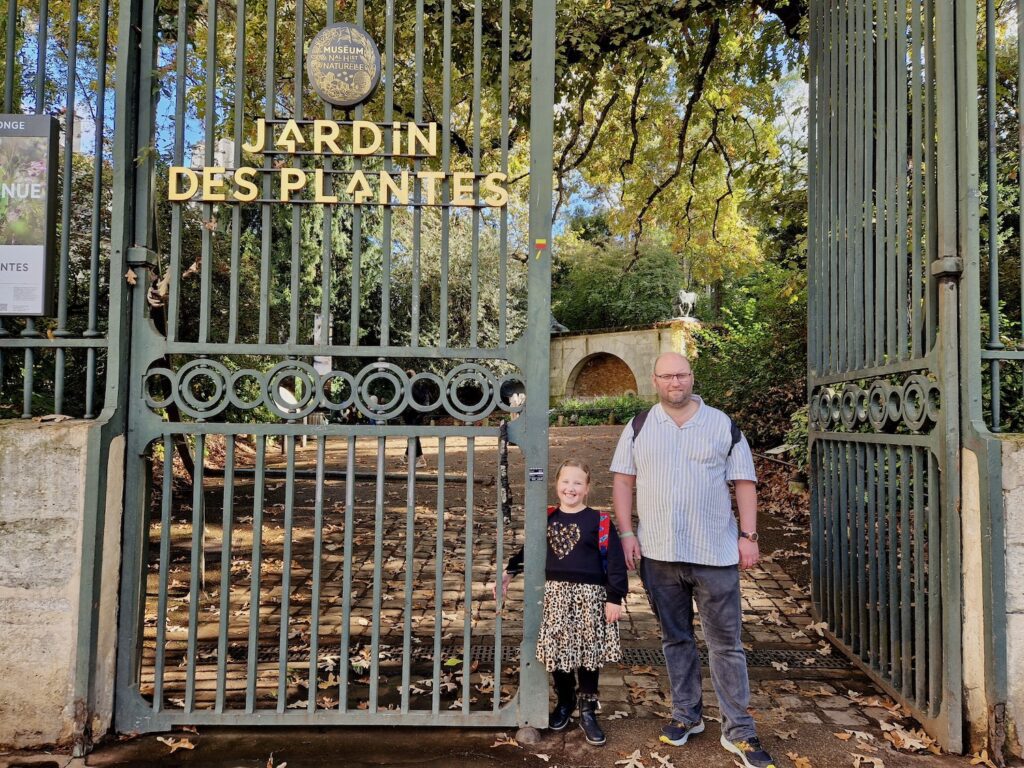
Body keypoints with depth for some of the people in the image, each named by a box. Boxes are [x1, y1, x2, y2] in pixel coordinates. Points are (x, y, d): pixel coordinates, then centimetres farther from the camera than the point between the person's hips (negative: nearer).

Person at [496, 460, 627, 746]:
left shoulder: (600, 521, -7)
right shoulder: (547, 519, 5)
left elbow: (614, 561, -7)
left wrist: (614, 598, -10)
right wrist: (510, 571, 9)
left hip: (589, 596, -3)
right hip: (555, 594, 3)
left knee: (588, 653, 5)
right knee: (558, 651, 9)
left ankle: (588, 711, 21)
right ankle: (565, 703, 30)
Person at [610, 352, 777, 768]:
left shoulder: (723, 426, 1)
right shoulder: (638, 429, 5)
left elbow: (744, 483, 2)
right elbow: (623, 481, 5)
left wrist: (748, 536, -5)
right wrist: (627, 533, -3)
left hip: (715, 554, -1)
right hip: (658, 553, 2)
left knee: (726, 644, 4)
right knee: (675, 638, 14)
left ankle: (739, 732, 14)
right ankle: (686, 714, 30)